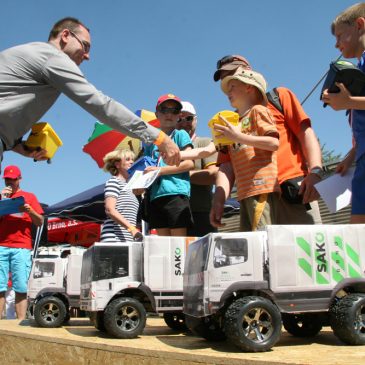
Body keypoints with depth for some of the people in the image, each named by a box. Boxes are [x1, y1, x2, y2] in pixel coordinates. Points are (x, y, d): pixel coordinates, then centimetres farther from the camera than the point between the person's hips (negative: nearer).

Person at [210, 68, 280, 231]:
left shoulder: (258, 110, 9)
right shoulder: (232, 125, 25)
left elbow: (274, 143, -7)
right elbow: (226, 166, 14)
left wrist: (239, 137, -11)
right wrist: (219, 199, 2)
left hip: (263, 188, -7)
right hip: (244, 193, 7)